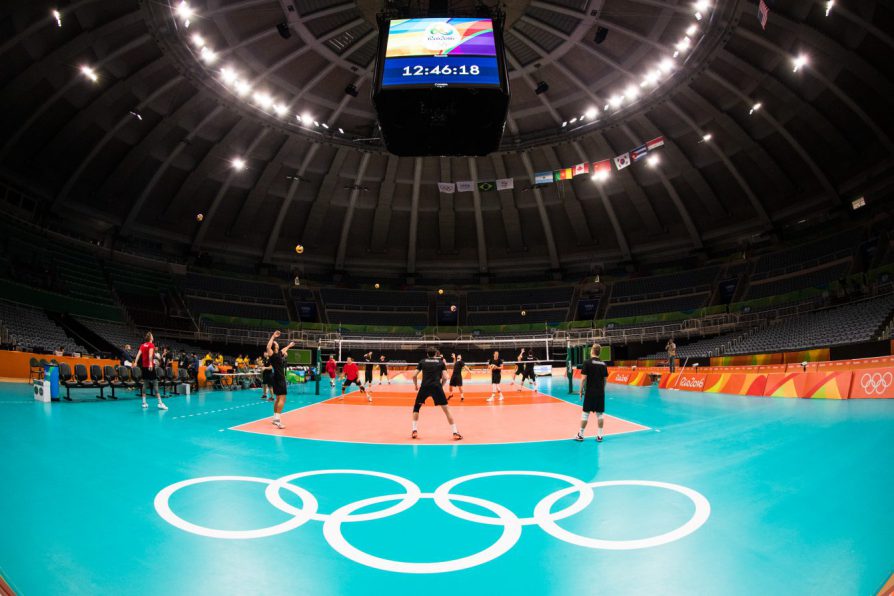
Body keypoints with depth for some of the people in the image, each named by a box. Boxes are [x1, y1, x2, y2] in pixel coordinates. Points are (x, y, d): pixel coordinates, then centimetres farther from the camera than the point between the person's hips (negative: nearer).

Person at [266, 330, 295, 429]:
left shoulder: (278, 353, 10)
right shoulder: (273, 355, -15)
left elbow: (283, 350, 35)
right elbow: (268, 347, -36)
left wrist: (289, 345, 51)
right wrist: (273, 336, -34)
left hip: (279, 378, 10)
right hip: (279, 378, -10)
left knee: (278, 398, 17)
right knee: (282, 399, -13)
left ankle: (275, 418, 26)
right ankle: (278, 420, -18)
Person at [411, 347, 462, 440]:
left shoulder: (422, 361, 17)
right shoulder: (441, 362, 16)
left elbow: (414, 376, 11)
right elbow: (445, 377, 5)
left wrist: (416, 385, 28)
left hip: (425, 386, 1)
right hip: (437, 387, 0)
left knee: (416, 407, 21)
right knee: (446, 409, 7)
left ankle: (414, 431, 14)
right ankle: (455, 433, 3)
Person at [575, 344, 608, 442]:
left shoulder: (587, 363, -9)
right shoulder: (603, 364, 5)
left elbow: (583, 378, -11)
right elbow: (605, 379, 9)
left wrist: (581, 391, -4)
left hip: (590, 392, -4)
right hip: (600, 393, 4)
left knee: (585, 413, 3)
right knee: (599, 414, 9)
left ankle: (580, 435, 10)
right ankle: (599, 435, 11)